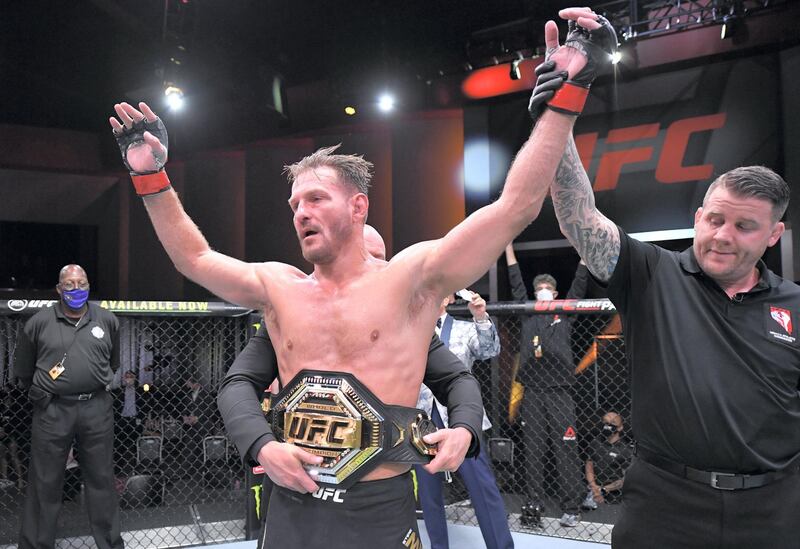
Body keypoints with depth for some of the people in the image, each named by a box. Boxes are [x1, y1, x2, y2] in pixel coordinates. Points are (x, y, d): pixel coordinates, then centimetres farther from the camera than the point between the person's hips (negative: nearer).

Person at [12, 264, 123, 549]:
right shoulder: (39, 322, 1)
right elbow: (22, 370, 13)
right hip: (52, 410, -1)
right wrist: (41, 392, 13)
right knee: (44, 483, 4)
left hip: (97, 409, 2)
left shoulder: (107, 320, 6)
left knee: (101, 480, 9)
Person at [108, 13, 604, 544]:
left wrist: (564, 94, -14)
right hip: (293, 506, 4)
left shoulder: (410, 277, -7)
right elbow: (194, 257, 13)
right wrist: (152, 177, 7)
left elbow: (516, 207, -12)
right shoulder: (278, 287, 6)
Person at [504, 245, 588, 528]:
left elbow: (580, 281, 9)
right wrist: (508, 244, 17)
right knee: (533, 452, 4)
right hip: (532, 392, 2)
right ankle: (533, 504, 10)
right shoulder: (527, 313, 15)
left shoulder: (565, 313, 12)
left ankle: (571, 509, 3)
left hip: (560, 391, -2)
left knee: (566, 451, -2)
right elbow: (515, 282, 16)